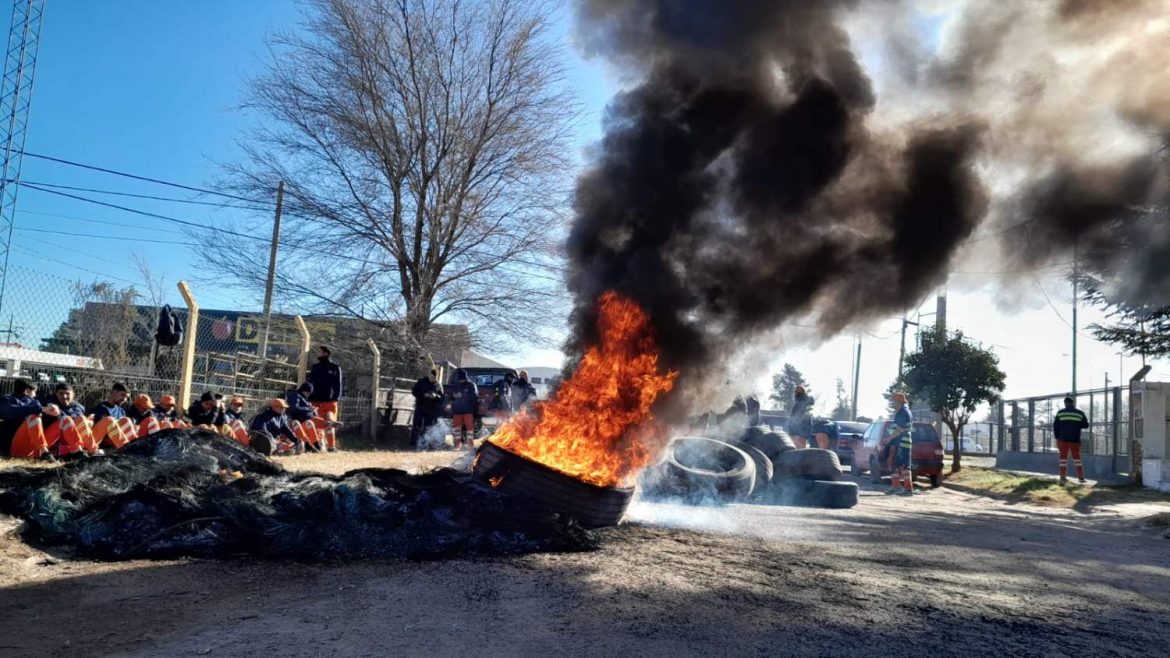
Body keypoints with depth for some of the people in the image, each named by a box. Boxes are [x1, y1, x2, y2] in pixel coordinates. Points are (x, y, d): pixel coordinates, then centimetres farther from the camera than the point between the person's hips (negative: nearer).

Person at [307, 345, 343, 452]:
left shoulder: (335, 368, 3)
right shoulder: (315, 367, 11)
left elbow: (338, 385, 3)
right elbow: (310, 383, 10)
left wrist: (336, 399, -8)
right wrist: (309, 399, 1)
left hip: (330, 402, -2)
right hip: (316, 401, 2)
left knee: (329, 425, -3)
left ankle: (331, 446, 1)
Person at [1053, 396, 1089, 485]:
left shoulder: (1060, 413, 0)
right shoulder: (1080, 413, 2)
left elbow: (1055, 426, -1)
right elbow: (1086, 425, 6)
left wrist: (1057, 438, 6)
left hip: (1063, 439, -1)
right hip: (1075, 440, 1)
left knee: (1063, 458, 4)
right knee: (1077, 458, 11)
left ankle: (1063, 478, 1)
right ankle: (1081, 477, 7)